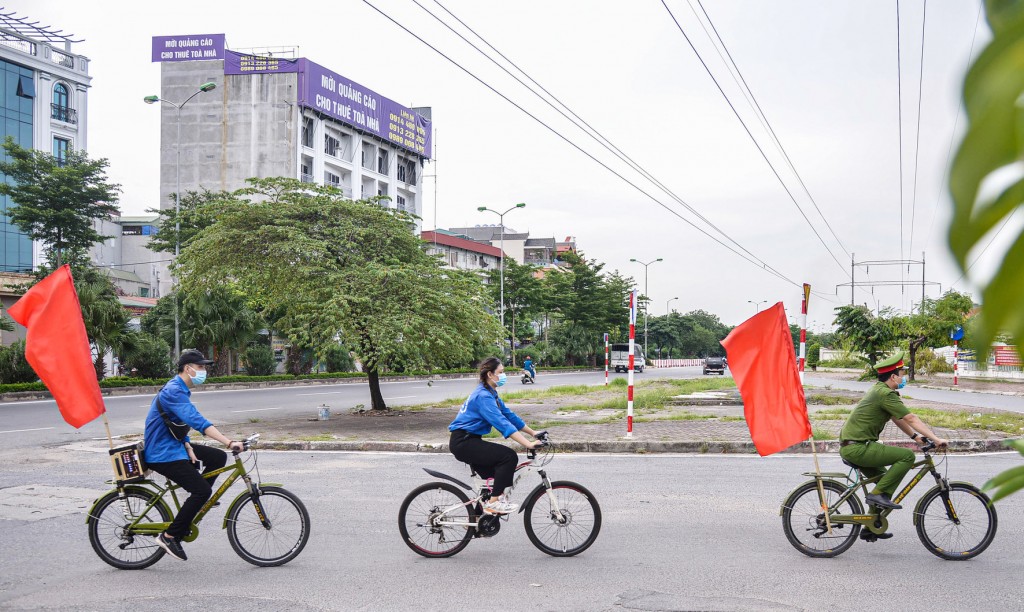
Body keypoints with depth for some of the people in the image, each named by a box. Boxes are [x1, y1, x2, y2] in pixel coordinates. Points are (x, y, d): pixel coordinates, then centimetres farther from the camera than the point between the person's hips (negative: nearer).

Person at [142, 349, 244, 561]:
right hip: (162, 454, -10)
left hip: (173, 446, 10)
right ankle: (170, 537, -8)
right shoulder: (173, 391, -22)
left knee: (218, 457, 7)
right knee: (202, 490, -17)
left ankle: (194, 503, 17)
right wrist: (229, 443, -40)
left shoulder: (180, 390, 12)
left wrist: (189, 449, 2)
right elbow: (198, 422, -34)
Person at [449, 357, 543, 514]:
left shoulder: (490, 394, 12)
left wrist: (533, 433, 10)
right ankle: (494, 502, -11)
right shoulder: (483, 396, -21)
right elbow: (502, 424, -30)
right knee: (509, 456, -18)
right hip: (463, 442, -11)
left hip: (467, 442, 11)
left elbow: (509, 415, 14)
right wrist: (529, 444, -34)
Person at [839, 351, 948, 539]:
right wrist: (935, 439, -13)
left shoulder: (879, 390, 18)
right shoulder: (886, 394, -14)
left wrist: (915, 436, 15)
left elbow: (898, 419, 24)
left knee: (885, 479, 22)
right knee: (907, 455, -14)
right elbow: (911, 419, -16)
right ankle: (879, 494, -10)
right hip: (857, 447, -11)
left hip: (849, 446, 11)